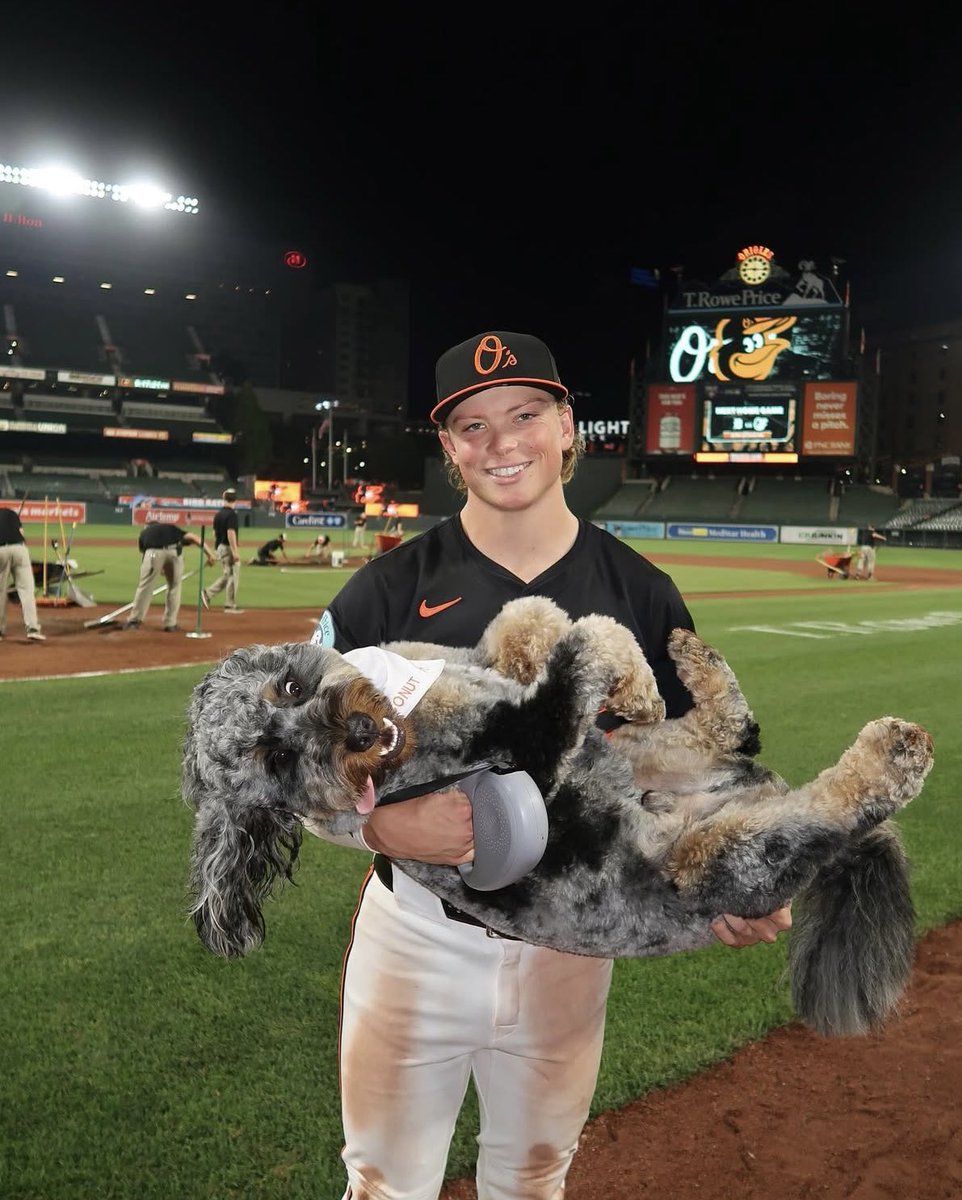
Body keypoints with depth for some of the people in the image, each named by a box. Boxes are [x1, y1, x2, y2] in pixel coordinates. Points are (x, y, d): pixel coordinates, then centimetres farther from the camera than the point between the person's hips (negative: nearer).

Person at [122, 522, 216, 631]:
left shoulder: (144, 531, 36)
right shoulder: (173, 528, 36)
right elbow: (193, 537, 22)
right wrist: (209, 555, 15)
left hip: (153, 552, -1)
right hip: (174, 551, 1)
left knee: (145, 585, 13)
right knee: (174, 586, 18)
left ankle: (135, 620, 20)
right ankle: (170, 623, 20)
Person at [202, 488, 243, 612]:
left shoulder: (218, 514, 10)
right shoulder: (231, 514, -15)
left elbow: (215, 532, 15)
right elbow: (231, 533, -22)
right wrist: (235, 551, -22)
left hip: (219, 547, 9)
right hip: (228, 548, -9)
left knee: (227, 576, 17)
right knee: (232, 576, -1)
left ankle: (208, 594, 9)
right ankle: (230, 605, 2)